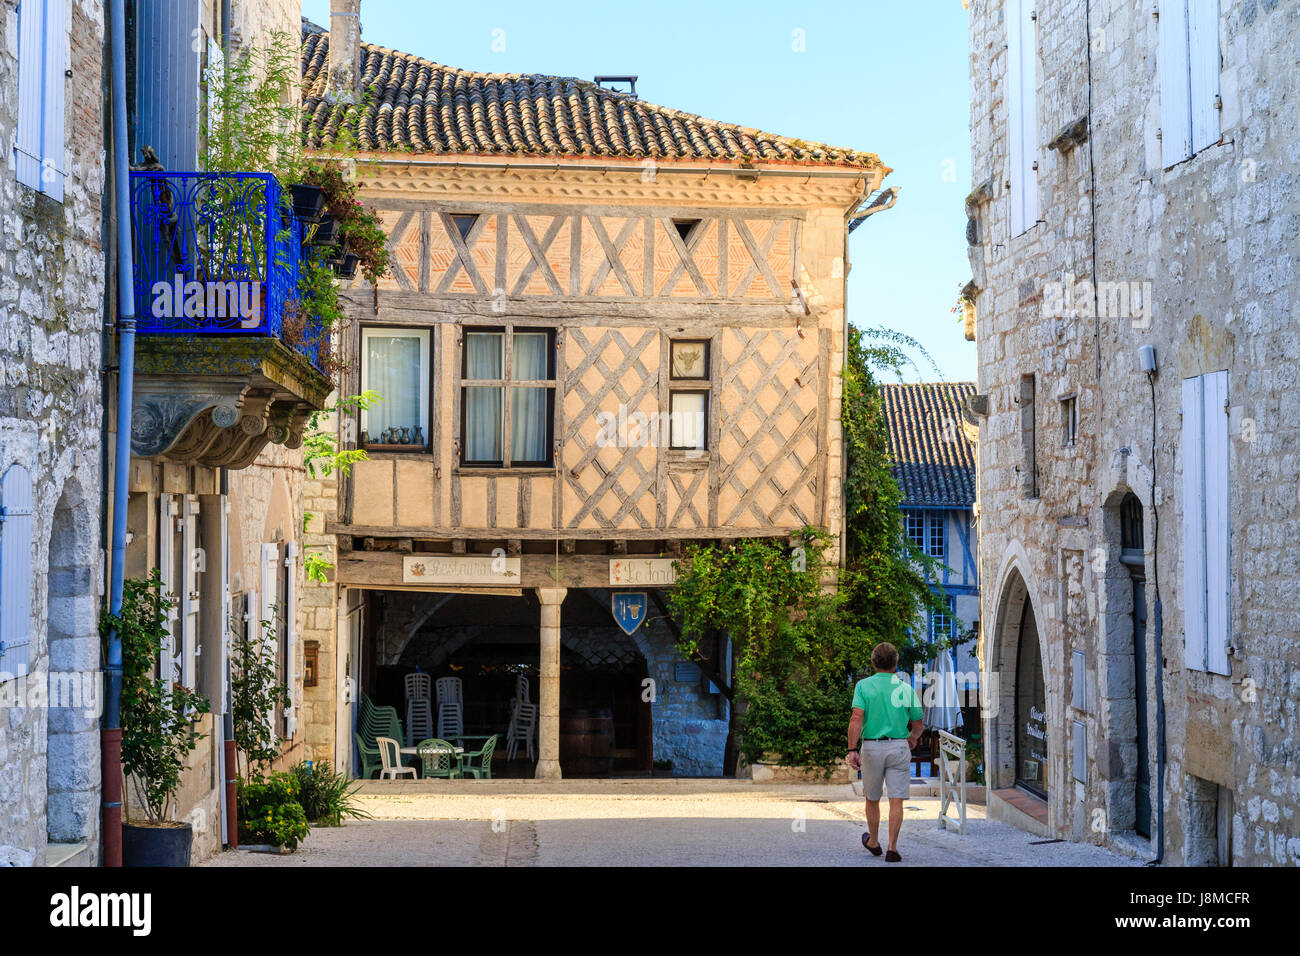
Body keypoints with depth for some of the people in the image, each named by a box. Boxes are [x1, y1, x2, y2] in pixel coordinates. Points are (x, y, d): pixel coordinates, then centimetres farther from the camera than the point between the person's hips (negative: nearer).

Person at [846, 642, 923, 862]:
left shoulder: (864, 686, -2)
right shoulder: (906, 689, 3)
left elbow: (856, 718, -14)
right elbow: (918, 723, 8)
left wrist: (852, 750, -14)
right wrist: (913, 738, 29)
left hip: (872, 747, 0)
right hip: (899, 747, 0)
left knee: (872, 798, 16)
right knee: (896, 800, 0)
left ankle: (874, 842, 32)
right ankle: (892, 848, -6)